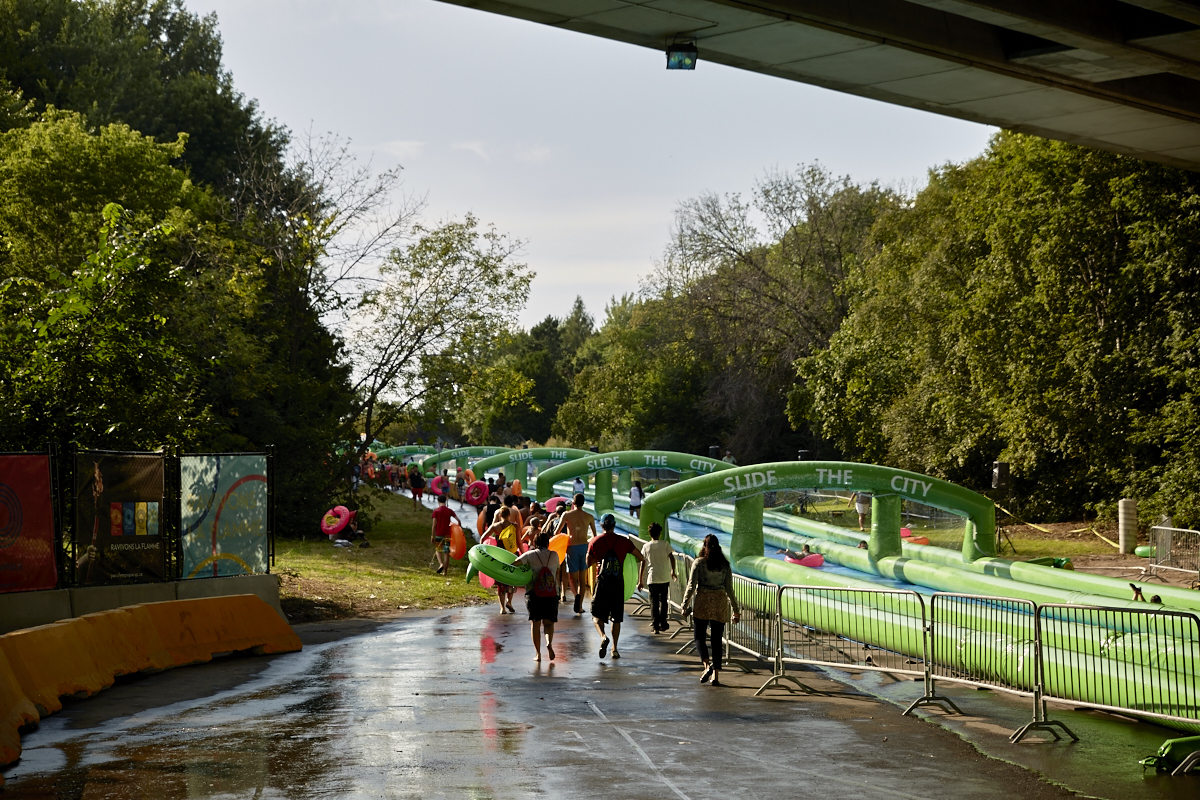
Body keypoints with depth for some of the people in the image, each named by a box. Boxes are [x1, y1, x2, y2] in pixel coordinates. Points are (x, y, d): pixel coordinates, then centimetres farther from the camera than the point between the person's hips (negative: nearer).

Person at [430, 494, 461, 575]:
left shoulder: (436, 511, -5)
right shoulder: (449, 511, 3)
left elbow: (434, 524, -8)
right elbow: (458, 520, 0)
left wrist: (432, 536, -4)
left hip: (439, 534, -2)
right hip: (447, 534, 2)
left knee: (437, 550, 16)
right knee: (446, 552, 5)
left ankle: (441, 564, -9)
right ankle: (444, 571, 5)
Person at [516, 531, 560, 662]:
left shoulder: (531, 555, 0)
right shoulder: (554, 555, 5)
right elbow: (557, 570, 14)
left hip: (533, 592, -1)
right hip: (552, 593, 1)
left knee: (535, 622, 5)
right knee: (548, 621, 8)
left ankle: (538, 654, 3)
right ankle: (549, 642, -21)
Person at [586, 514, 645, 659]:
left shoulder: (595, 542, -1)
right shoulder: (624, 541, 1)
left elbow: (588, 563, 8)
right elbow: (641, 558, 7)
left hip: (602, 582, -1)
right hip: (618, 583, 1)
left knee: (597, 615, 8)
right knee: (616, 618, 13)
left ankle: (603, 636, -20)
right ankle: (615, 649, 11)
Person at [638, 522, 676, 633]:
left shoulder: (646, 546, 1)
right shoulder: (665, 544, -1)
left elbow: (643, 564, 1)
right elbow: (672, 558, -4)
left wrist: (640, 581, 5)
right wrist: (673, 571, 12)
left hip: (652, 578, 0)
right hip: (664, 577, 0)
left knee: (654, 602, 4)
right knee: (663, 600, 16)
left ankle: (656, 626, -1)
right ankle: (663, 624, 20)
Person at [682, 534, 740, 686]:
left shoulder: (699, 563, -3)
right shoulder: (725, 565, 3)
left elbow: (691, 586, -6)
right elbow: (729, 589, 3)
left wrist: (685, 605, 0)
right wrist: (736, 609, 9)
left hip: (702, 602, -2)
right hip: (720, 602, 2)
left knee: (699, 637, 7)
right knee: (717, 640, 6)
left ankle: (707, 665, -17)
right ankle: (716, 675, 2)